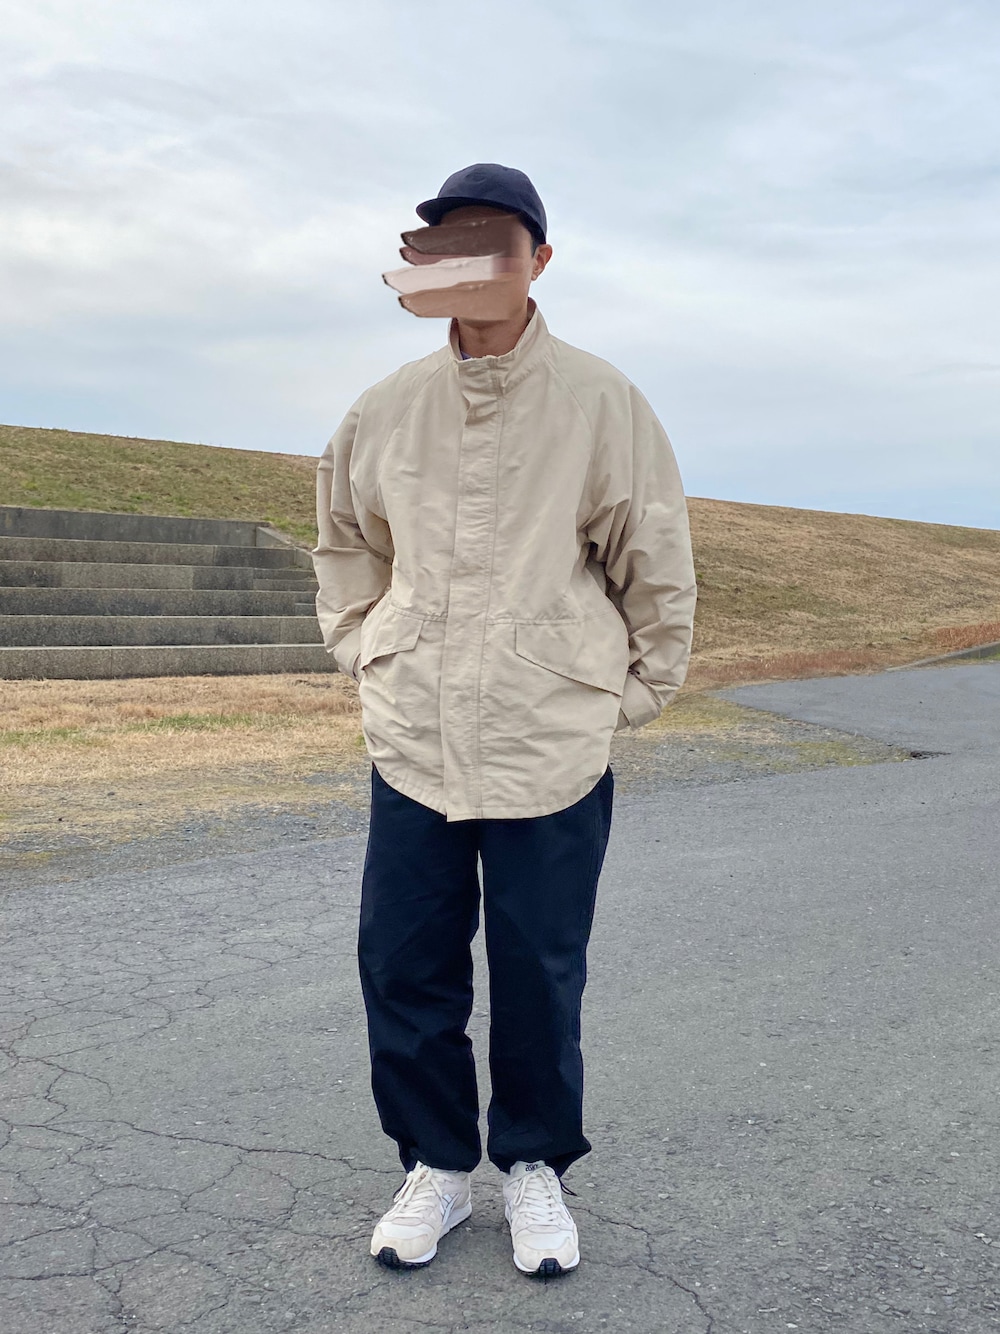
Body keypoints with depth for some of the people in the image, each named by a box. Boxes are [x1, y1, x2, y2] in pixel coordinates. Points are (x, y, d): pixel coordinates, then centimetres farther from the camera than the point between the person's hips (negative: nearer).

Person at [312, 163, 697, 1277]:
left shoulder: (600, 402, -3)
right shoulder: (385, 408, 6)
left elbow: (657, 564, 5)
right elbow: (344, 538, 22)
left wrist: (630, 693, 5)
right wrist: (362, 653, 14)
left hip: (553, 747, -2)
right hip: (411, 742, 3)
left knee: (540, 977, 7)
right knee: (404, 969, 7)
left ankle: (534, 1164, 30)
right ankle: (436, 1164, 28)